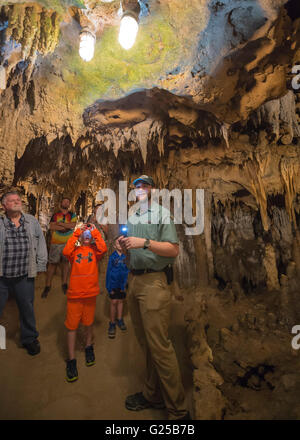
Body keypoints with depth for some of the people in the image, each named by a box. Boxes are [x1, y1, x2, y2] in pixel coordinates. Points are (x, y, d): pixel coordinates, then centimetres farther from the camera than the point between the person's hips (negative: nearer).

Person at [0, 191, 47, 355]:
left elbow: (40, 243, 8)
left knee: (27, 308, 15)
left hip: (24, 276, 2)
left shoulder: (32, 221, 4)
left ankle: (29, 338, 36)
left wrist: (41, 264, 5)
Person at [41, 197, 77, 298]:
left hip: (68, 243, 1)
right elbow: (51, 227, -5)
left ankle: (64, 284, 15)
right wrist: (66, 226, -9)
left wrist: (59, 223, -6)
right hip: (55, 243, 0)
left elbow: (72, 225, -8)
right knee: (52, 263, 0)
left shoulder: (72, 215, 10)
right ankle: (47, 286, 8)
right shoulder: (55, 215, 10)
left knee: (65, 262, 5)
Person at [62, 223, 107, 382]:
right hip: (74, 293, -1)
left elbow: (103, 249, -16)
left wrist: (95, 232, -9)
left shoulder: (94, 250, 6)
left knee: (89, 322, 16)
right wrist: (76, 233, -13)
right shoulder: (75, 250, 5)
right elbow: (66, 252, -17)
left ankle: (89, 347, 40)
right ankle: (71, 360, 16)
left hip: (90, 293, 1)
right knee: (72, 325, 3)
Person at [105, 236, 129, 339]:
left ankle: (120, 320, 30)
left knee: (121, 301, 14)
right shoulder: (112, 257, -8)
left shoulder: (125, 257, -3)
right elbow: (108, 272, -6)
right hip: (114, 283, -2)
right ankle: (112, 323, 14)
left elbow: (127, 270, 0)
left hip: (122, 284, 2)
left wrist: (125, 283, -6)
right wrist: (109, 287, -8)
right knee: (114, 302, 1)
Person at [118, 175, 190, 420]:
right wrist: (125, 246, 1)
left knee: (159, 345, -5)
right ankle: (152, 395, 29)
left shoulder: (162, 213, -2)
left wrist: (145, 242, -19)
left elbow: (174, 250, -11)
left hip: (154, 282, -6)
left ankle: (178, 410, 10)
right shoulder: (132, 218, 18)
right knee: (146, 341, 14)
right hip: (134, 279, 7)